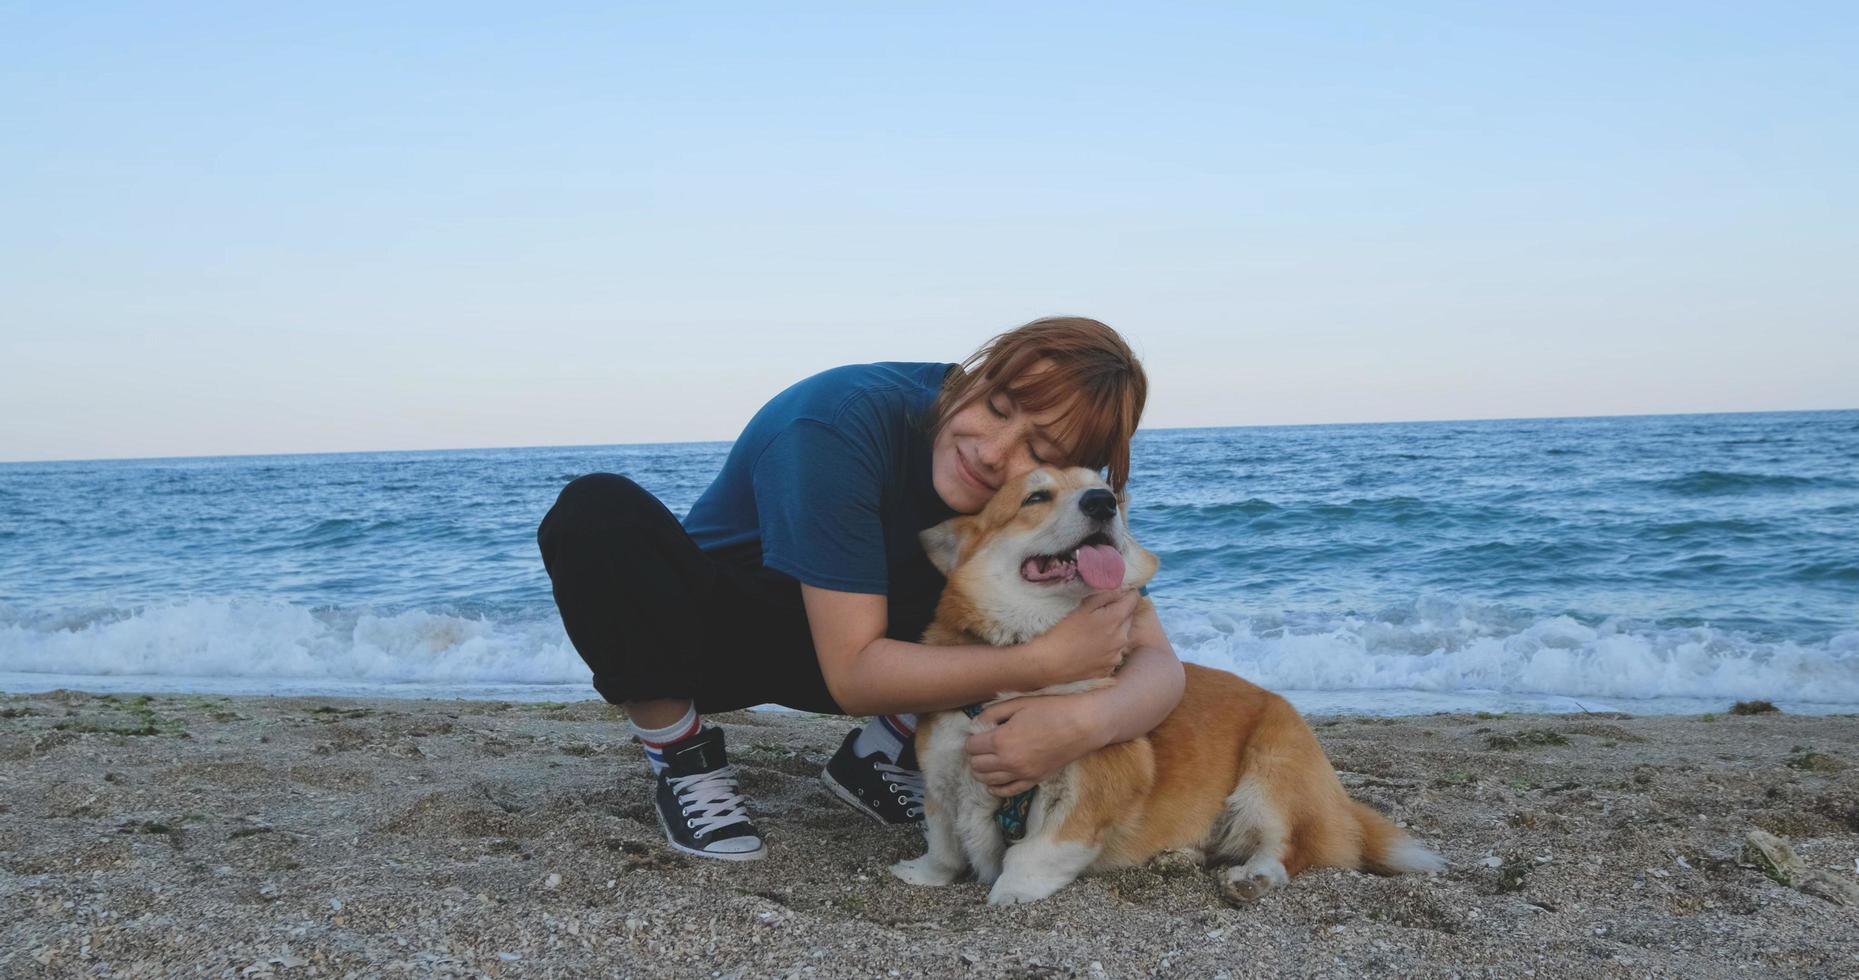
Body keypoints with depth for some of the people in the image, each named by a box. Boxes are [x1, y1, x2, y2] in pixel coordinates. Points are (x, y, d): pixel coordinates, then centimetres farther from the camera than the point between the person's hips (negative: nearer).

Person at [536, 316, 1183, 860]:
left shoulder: (1055, 493, -20)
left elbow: (1159, 663, -23)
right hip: (707, 629, -3)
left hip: (873, 634, 4)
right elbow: (853, 673, -35)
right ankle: (685, 763, -12)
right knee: (600, 513, -34)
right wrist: (1049, 664, -43)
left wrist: (1086, 719, -46)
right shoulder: (844, 422, -34)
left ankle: (877, 758, 0)